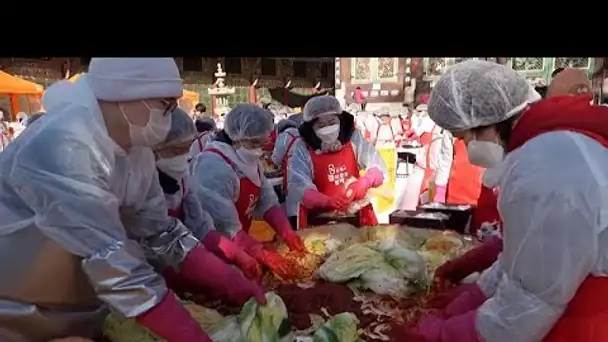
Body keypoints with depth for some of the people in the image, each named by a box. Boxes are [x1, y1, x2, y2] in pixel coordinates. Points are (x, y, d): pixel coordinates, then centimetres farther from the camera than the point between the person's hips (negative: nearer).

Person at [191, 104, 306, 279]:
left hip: (238, 245, 8)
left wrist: (287, 233, -14)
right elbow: (225, 227, -28)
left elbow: (267, 201, -1)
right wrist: (263, 254, -31)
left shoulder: (248, 159, 4)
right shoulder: (214, 167, -24)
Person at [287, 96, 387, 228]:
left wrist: (364, 182, -24)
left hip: (357, 213, 2)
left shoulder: (353, 138, -1)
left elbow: (378, 169, -3)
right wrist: (329, 201, -33)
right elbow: (299, 187, -17)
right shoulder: (302, 148, -8)